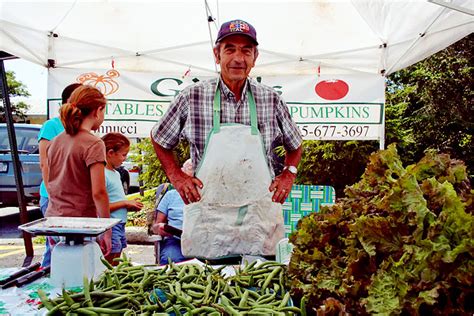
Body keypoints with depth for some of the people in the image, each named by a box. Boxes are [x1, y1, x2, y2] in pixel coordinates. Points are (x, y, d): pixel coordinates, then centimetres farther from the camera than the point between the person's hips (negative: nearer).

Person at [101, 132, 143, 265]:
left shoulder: (116, 173, 13)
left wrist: (130, 205, 4)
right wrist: (125, 203, -15)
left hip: (120, 226, 9)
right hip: (110, 227, -9)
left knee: (116, 267, 15)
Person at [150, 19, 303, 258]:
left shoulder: (271, 100, 4)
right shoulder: (192, 97, -1)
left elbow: (294, 145, 19)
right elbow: (159, 139, 12)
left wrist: (288, 174, 4)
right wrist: (176, 177, 2)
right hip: (206, 218, -1)